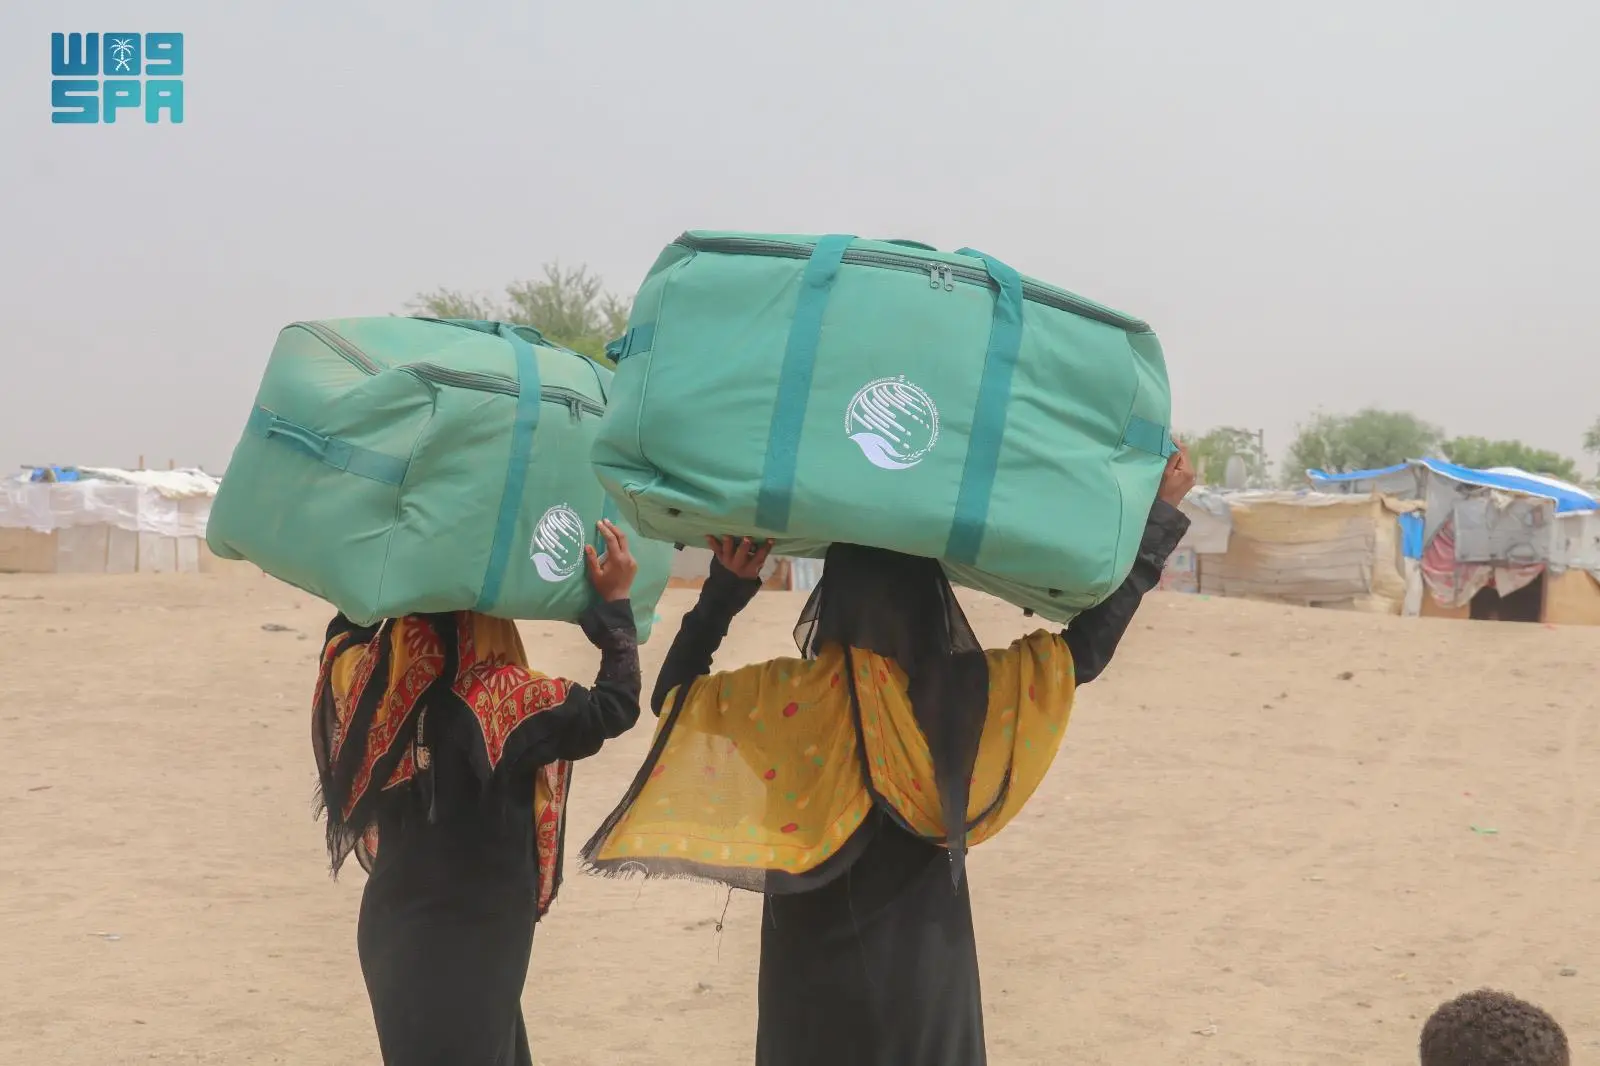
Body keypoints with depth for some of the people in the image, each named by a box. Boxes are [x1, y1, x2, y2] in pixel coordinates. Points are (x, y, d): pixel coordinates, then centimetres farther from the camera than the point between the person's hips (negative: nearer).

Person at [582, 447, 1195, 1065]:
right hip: (926, 964, 0)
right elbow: (1090, 642, -2)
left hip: (815, 971, 0)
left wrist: (725, 591, 2)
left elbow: (673, 694, 1)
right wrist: (1159, 510, 5)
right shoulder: (967, 694, -13)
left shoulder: (790, 696, -15)